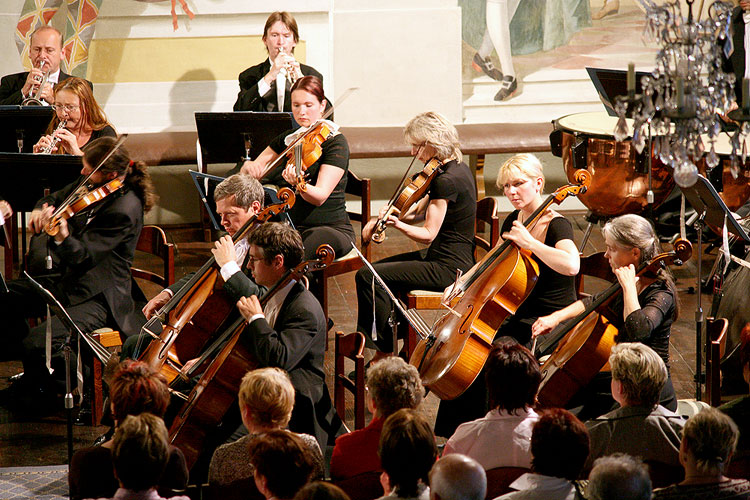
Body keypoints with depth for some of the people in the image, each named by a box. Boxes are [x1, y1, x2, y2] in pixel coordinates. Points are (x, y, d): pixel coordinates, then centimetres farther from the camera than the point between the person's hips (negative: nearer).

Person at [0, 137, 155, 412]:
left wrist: (63, 238, -48)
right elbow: (55, 199, 19)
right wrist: (42, 209, -5)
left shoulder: (125, 209, -25)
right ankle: (34, 377, 19)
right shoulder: (90, 186, 1)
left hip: (97, 298, -10)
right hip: (67, 280, 10)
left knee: (37, 343, -25)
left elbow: (84, 256, -28)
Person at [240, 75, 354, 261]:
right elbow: (249, 176, 11)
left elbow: (320, 196, -19)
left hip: (331, 228, -5)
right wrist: (249, 167, -14)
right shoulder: (288, 139, 12)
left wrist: (299, 184, -41)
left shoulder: (336, 143, -6)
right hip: (292, 228, 5)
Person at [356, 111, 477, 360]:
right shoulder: (456, 168, 10)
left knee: (368, 277, -14)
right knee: (375, 269, 19)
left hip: (448, 268, -11)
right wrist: (380, 220, 1)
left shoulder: (446, 180, -22)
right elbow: (419, 213, 13)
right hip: (454, 261, 11)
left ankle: (383, 351, -3)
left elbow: (428, 234, -21)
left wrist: (396, 223, -29)